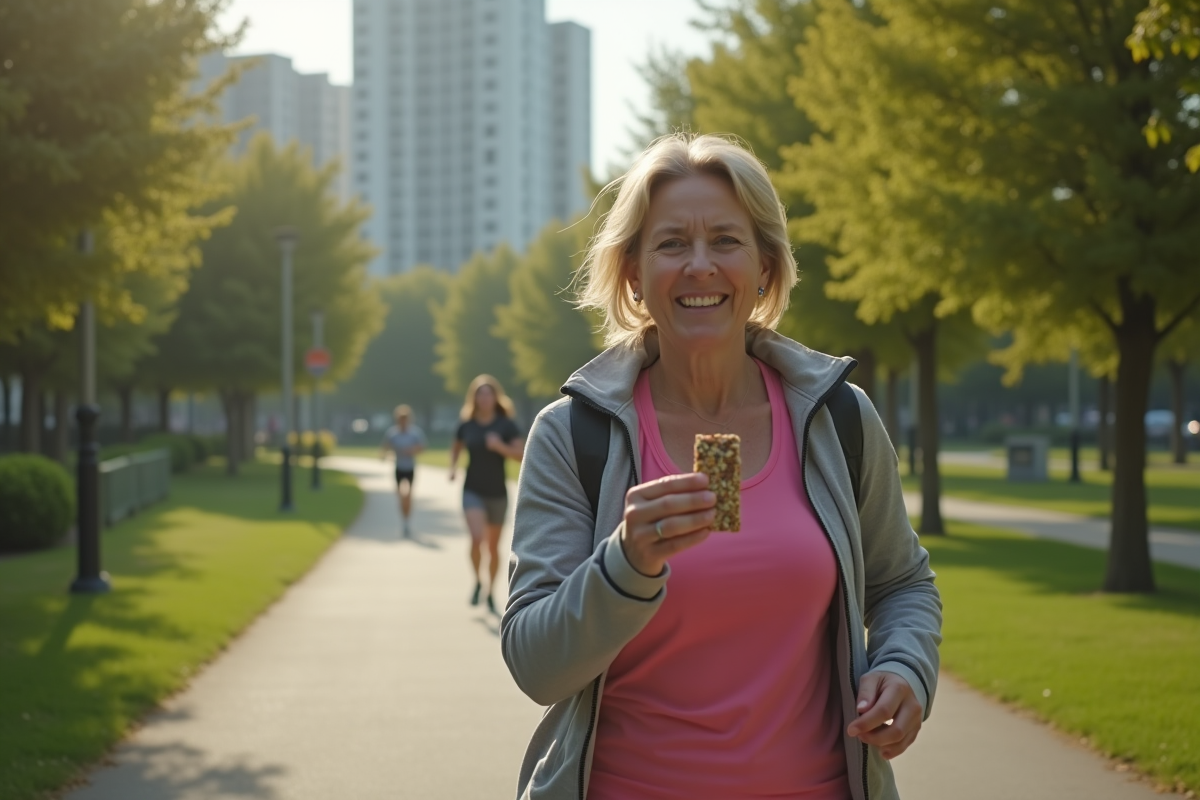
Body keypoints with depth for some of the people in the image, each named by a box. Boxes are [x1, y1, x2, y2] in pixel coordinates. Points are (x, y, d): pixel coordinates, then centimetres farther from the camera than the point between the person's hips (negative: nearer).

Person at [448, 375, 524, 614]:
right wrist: (453, 467, 1)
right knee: (477, 538, -21)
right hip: (473, 491, 0)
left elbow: (522, 454, -9)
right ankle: (478, 582, 3)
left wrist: (500, 446, -24)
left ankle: (490, 592, 30)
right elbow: (456, 448, 18)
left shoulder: (506, 424, -5)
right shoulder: (467, 425, 0)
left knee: (493, 546, 11)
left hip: (497, 493, 0)